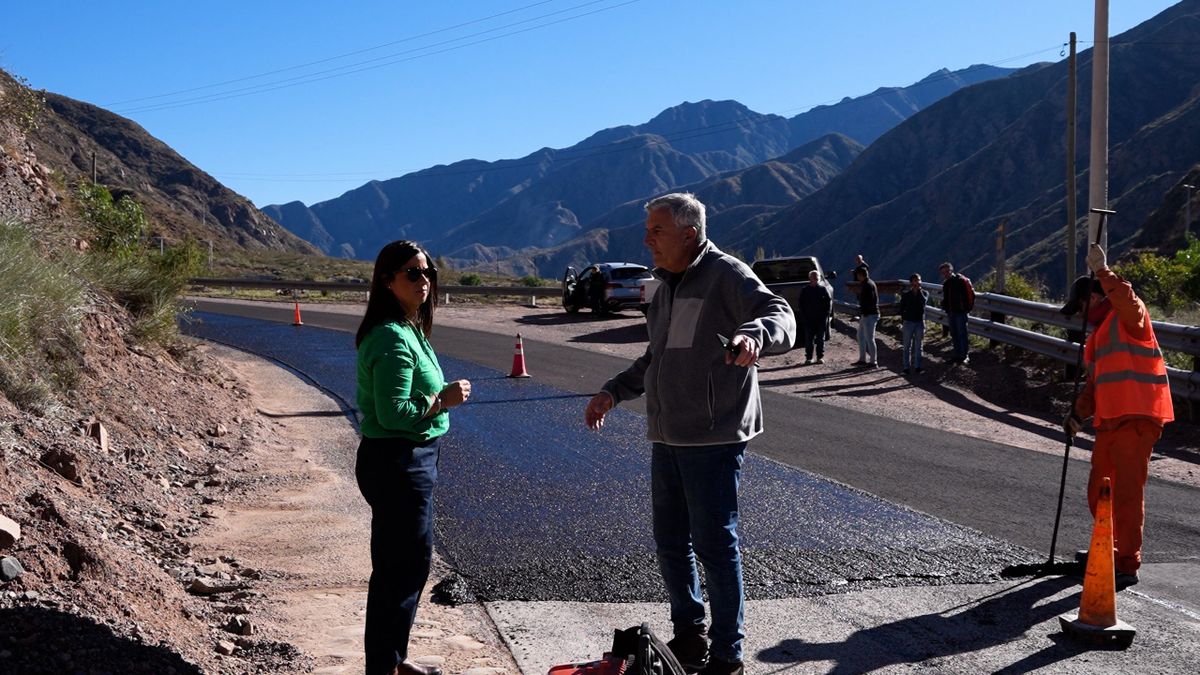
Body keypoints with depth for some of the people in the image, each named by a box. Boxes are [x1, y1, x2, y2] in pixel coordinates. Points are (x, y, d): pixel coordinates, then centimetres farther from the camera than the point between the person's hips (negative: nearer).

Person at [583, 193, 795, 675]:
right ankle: (688, 634, 32)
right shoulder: (667, 285, 16)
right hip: (667, 437, 9)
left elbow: (782, 318, -27)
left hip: (714, 439, -9)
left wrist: (753, 333, -48)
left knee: (714, 543, -2)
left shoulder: (727, 275, -11)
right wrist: (614, 391, 22)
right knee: (670, 541, 15)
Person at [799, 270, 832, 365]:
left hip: (821, 318, 0)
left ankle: (820, 357, 11)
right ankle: (808, 357, 4)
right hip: (808, 319, 0)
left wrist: (826, 313, -5)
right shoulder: (804, 290, 5)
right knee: (809, 339, 0)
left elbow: (829, 302, 5)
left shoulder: (823, 289, 4)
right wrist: (803, 316, -3)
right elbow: (801, 304, 7)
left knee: (820, 338, 5)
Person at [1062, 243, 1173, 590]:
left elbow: (1128, 301, -30)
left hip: (1136, 419, -9)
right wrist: (1079, 413, 13)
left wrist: (1102, 270, -27)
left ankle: (1128, 565, -3)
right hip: (1109, 420, 9)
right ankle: (1108, 551, 32)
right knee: (1099, 493, 15)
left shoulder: (1127, 318, -4)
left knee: (1127, 493, -8)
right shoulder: (1098, 333, 23)